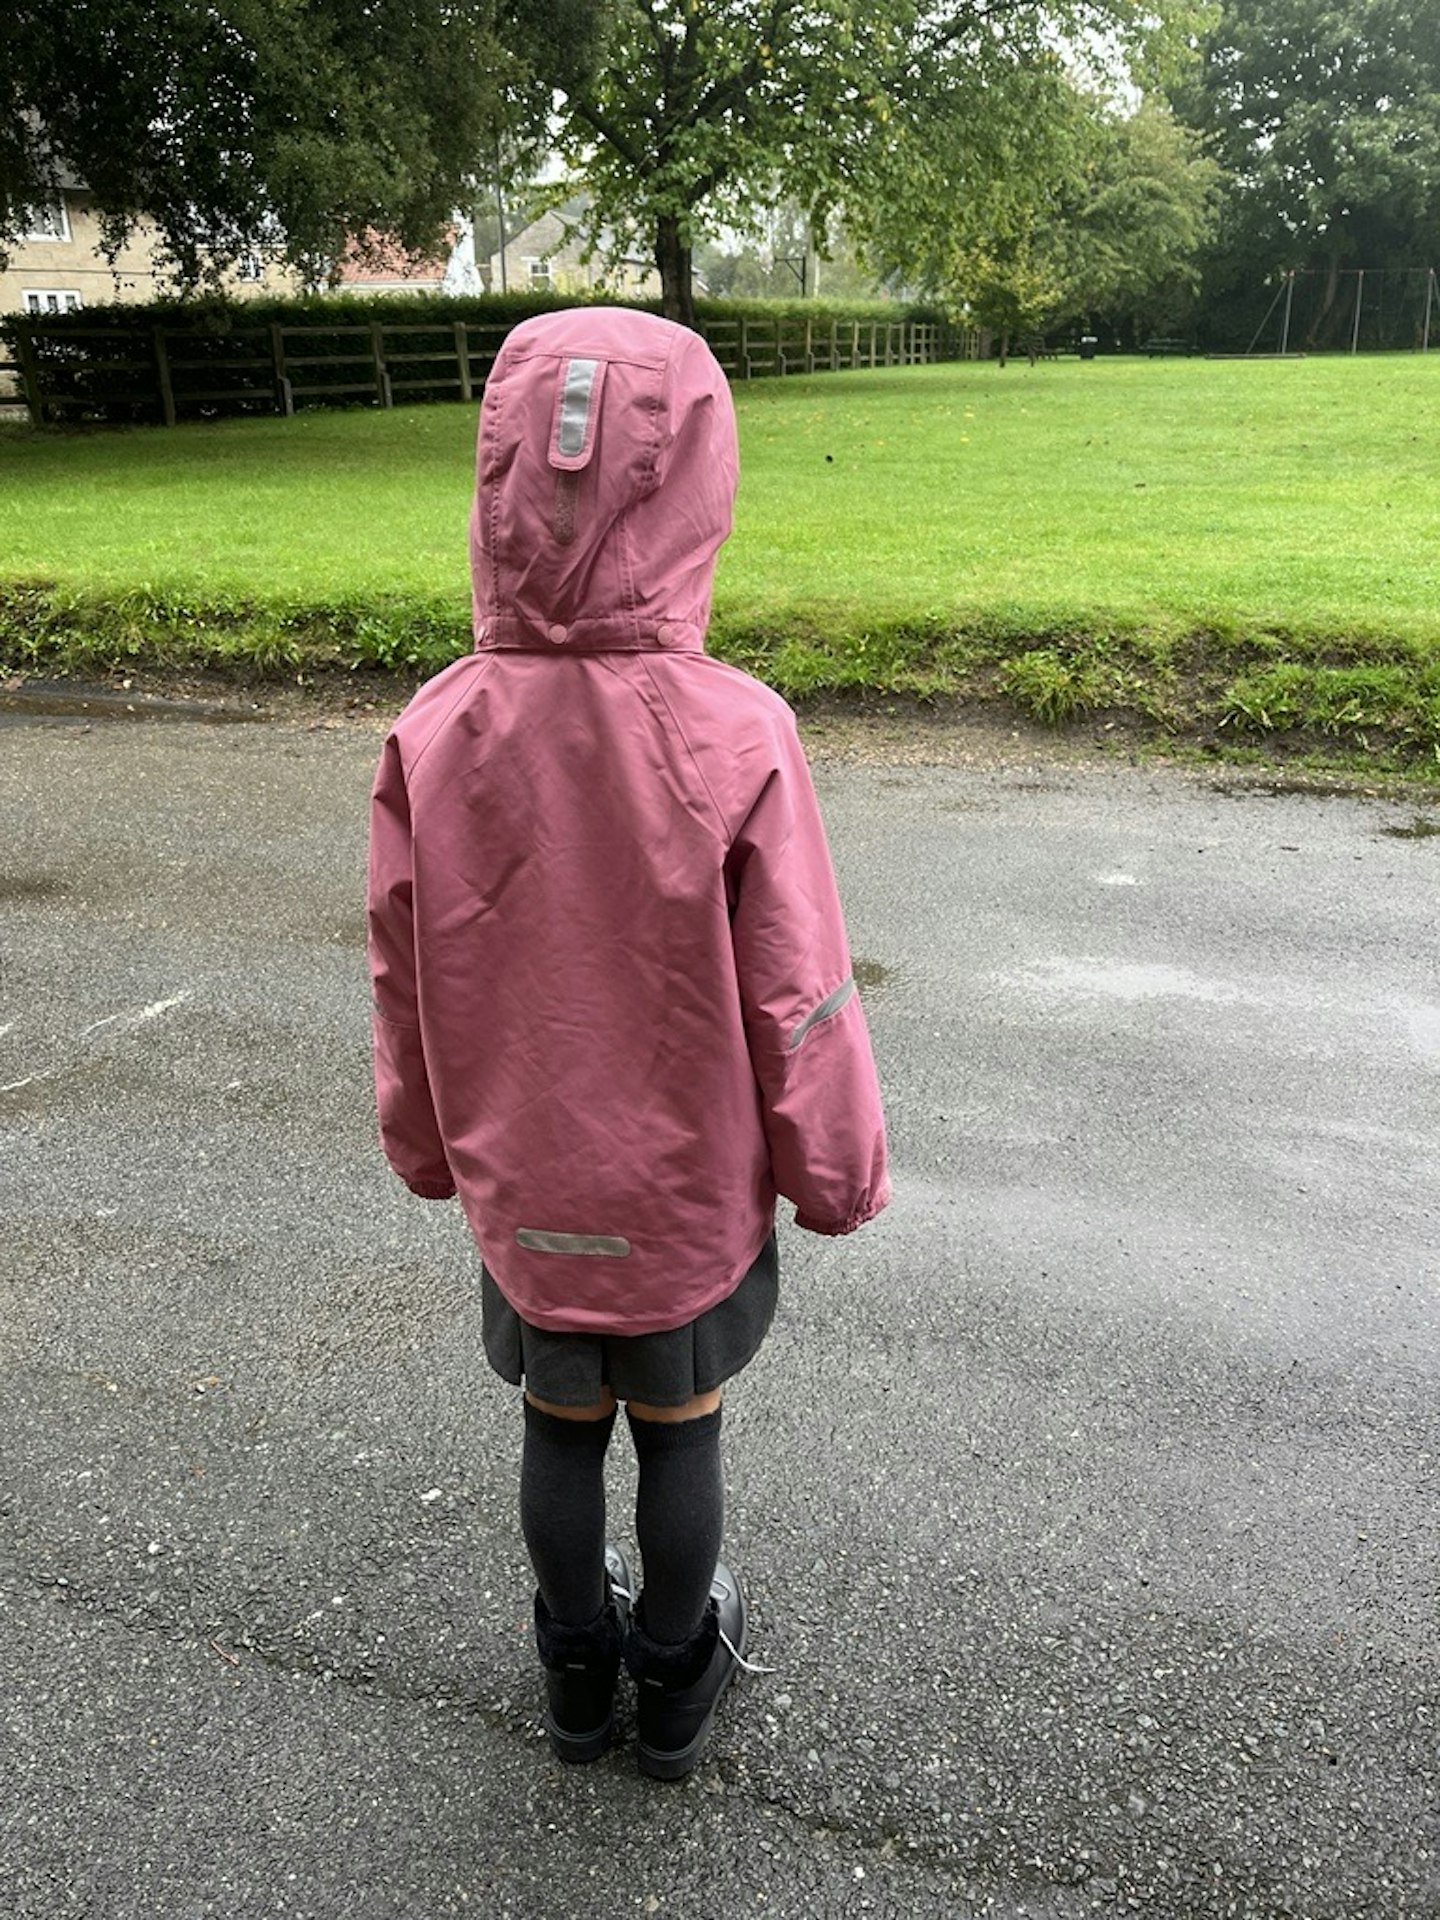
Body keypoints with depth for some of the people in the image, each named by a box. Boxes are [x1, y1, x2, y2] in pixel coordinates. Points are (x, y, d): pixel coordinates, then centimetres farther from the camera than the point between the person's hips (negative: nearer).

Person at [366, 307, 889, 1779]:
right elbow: (798, 1004, -16)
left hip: (520, 1188, 2)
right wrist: (837, 1173, 2)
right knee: (679, 1433, 20)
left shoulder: (434, 733, -17)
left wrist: (429, 1148, 13)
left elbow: (407, 984, -5)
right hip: (691, 1191, -2)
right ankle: (676, 1676, 43)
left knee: (561, 1427, 22)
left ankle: (577, 1668, 46)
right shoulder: (736, 737, -24)